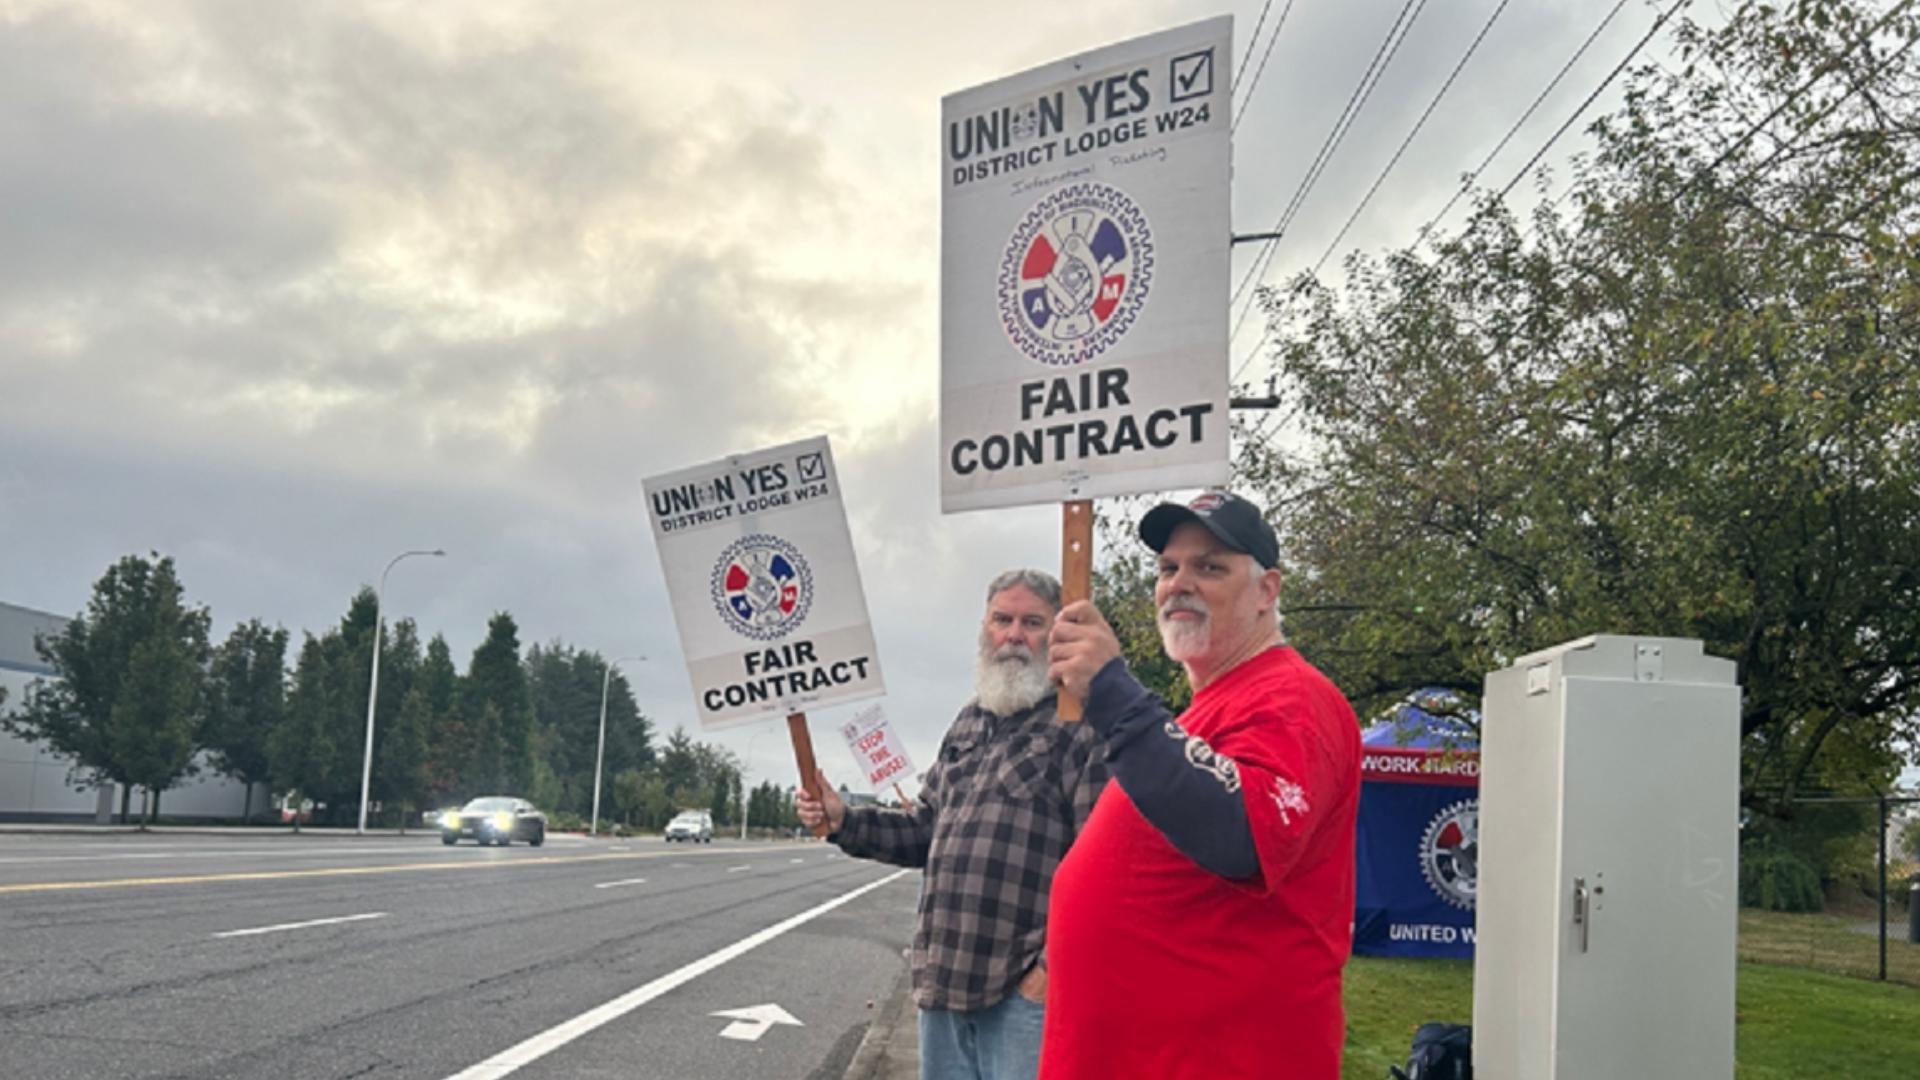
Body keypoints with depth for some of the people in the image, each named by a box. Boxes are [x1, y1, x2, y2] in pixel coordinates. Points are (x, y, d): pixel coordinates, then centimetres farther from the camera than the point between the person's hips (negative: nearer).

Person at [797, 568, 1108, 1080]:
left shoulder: (1082, 727, -8)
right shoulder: (968, 725, 17)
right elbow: (926, 829, 23)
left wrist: (1054, 965, -18)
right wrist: (844, 821, 9)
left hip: (1025, 986, -7)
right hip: (946, 979, 7)